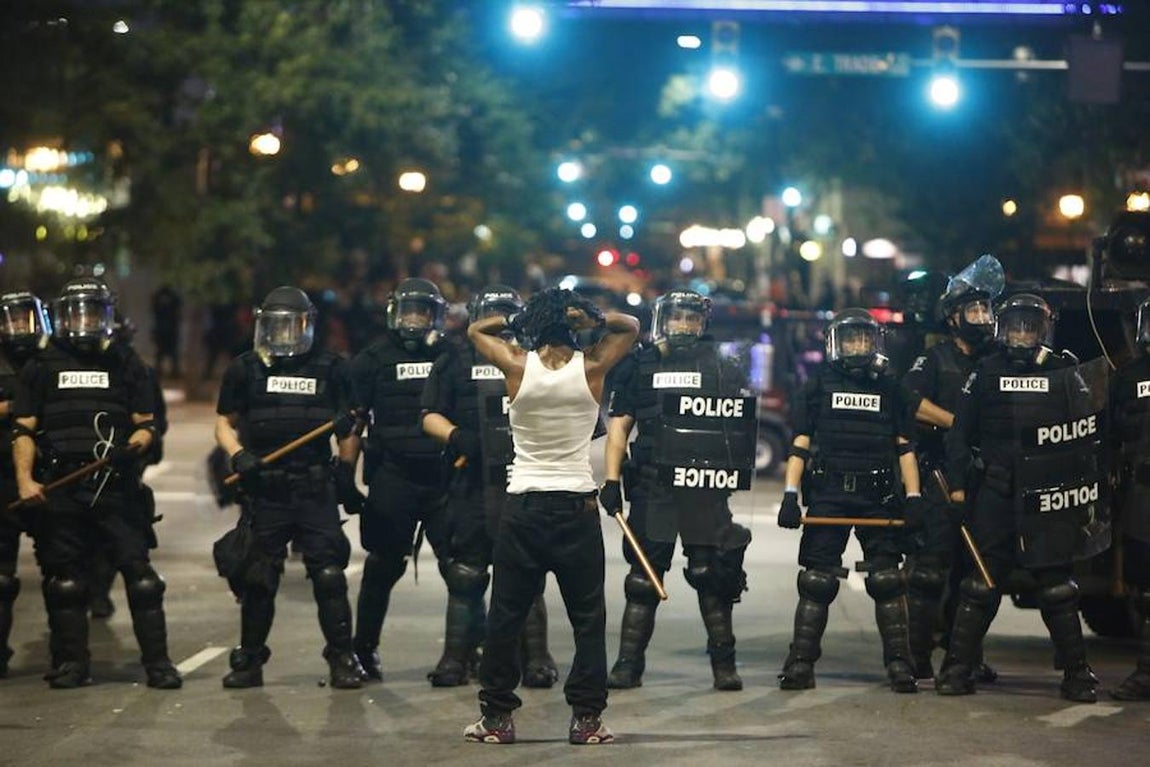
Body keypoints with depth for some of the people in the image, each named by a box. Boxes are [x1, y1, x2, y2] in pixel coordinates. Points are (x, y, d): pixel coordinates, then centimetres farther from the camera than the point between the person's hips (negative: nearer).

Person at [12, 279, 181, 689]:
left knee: (139, 571, -6)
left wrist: (134, 445, -12)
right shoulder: (42, 367, 11)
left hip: (116, 485, -1)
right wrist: (25, 480, -4)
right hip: (60, 488, 1)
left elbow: (146, 424, 10)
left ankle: (157, 661, -3)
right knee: (64, 578, 5)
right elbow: (23, 430, 9)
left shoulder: (126, 364, 10)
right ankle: (70, 663, 14)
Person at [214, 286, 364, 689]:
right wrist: (238, 456, -6)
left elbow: (347, 428, 14)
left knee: (329, 575, -4)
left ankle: (342, 660, 4)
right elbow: (225, 424, 12)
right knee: (257, 578, 5)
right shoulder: (245, 369, 6)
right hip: (264, 489, 1)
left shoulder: (329, 369, 6)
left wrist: (345, 473, 6)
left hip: (315, 489, 0)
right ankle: (249, 660, 16)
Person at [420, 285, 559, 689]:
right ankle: (457, 657, 10)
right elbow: (431, 416, 6)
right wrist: (455, 435, -12)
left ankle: (535, 658, 8)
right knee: (465, 575, 3)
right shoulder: (455, 362, 10)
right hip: (472, 485, 0)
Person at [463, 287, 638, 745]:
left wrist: (518, 321, 9)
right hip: (577, 506, 0)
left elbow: (476, 330, 15)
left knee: (505, 616, 8)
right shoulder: (592, 367, -5)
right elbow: (630, 326, 14)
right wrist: (591, 319, 0)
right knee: (588, 618, 7)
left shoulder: (517, 366, -5)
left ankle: (496, 716, 11)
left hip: (523, 505, 0)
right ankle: (586, 717, 5)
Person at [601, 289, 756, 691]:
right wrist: (612, 480, 0)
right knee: (643, 578, 4)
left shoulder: (724, 371, 8)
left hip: (707, 492, 0)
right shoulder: (640, 367, 8)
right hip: (653, 489, 0)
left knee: (713, 576, 1)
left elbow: (741, 428, 11)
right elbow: (619, 426, 8)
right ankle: (628, 664, 8)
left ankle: (724, 664, 10)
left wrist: (736, 473, 2)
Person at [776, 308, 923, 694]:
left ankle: (899, 663, 1)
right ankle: (800, 663, 2)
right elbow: (800, 445, 7)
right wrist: (790, 495, -2)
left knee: (887, 581, -3)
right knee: (816, 582, -2)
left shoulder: (891, 389, 13)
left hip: (877, 498, 1)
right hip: (827, 495, -1)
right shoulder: (818, 386, 10)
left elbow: (904, 448, 12)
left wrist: (913, 496, 3)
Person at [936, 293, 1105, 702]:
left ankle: (1077, 673, 10)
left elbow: (1088, 434, 7)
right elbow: (960, 432, 7)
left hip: (1046, 499, 0)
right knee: (981, 584, 0)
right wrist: (957, 482, 0)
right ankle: (957, 668, 6)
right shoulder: (985, 373, 6)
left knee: (1056, 586, 3)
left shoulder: (1066, 373, 6)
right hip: (995, 494, 0)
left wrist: (1088, 491, 2)